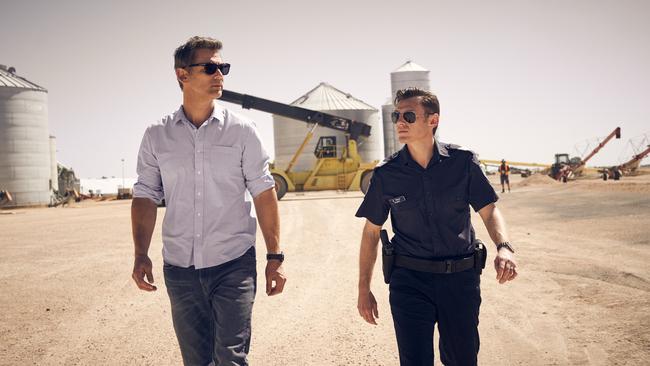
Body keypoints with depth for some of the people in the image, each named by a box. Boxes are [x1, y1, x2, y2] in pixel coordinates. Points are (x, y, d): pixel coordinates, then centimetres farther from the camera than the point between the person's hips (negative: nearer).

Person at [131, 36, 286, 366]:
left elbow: (263, 193, 0)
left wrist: (275, 257, -4)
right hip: (179, 268, 2)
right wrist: (141, 254, -4)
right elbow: (145, 196, 7)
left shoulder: (241, 130, 0)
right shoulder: (157, 136, 4)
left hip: (233, 265, -2)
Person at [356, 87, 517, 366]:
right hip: (409, 280, -1)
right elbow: (371, 231, 4)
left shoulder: (463, 162, -3)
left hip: (461, 279, 1)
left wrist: (504, 247, -20)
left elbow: (489, 211, 1)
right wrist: (364, 289, 4)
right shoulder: (386, 174, -3)